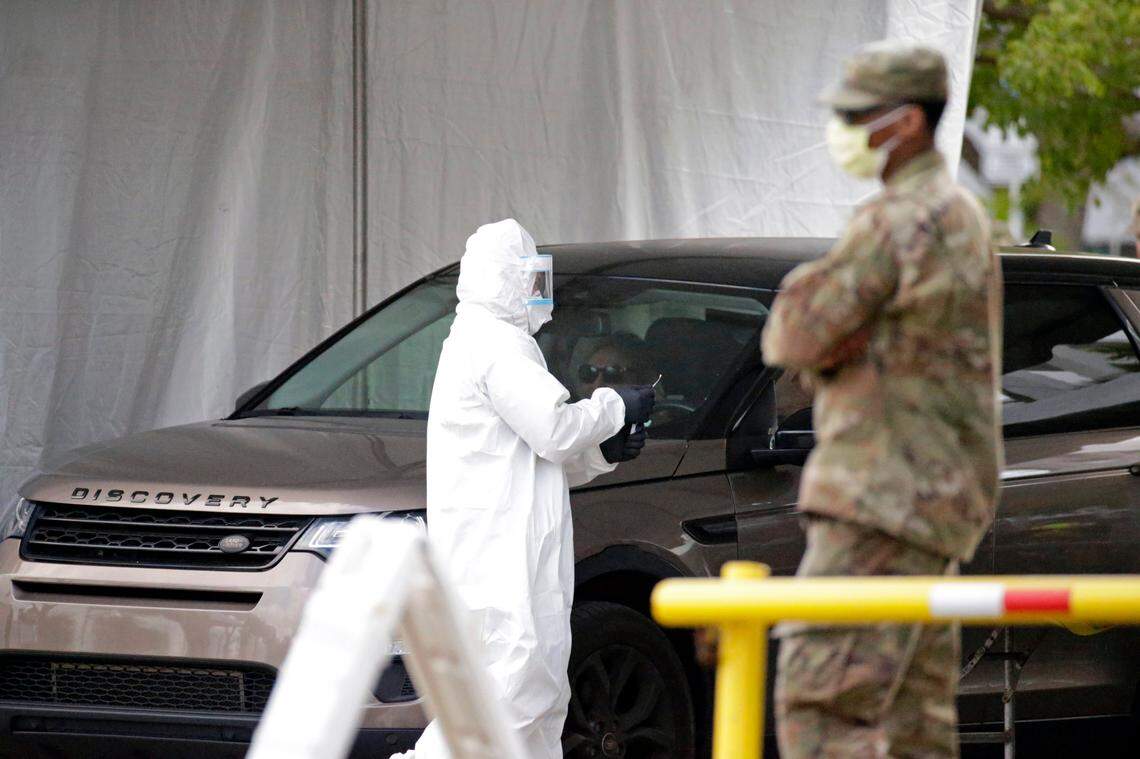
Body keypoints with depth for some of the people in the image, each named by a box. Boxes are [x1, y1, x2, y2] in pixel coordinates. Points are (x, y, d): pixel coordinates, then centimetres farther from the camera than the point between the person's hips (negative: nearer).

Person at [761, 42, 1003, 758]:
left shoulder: (897, 224, -15)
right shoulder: (959, 215, 18)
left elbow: (795, 340, -13)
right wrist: (831, 338, 1)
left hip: (885, 502, -10)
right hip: (932, 503, 10)